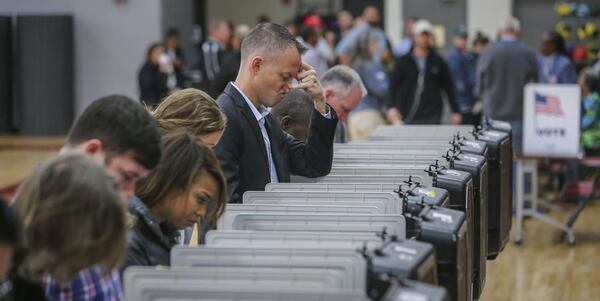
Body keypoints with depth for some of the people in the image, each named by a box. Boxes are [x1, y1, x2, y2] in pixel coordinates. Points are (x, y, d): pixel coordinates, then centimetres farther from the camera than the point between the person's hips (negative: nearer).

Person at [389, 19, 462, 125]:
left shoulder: (438, 62, 9)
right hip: (409, 118, 1)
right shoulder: (403, 62, 7)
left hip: (432, 117, 0)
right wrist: (393, 107, -13)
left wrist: (456, 111, 7)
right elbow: (393, 85, 2)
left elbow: (449, 87, 11)